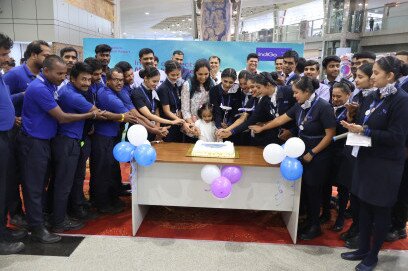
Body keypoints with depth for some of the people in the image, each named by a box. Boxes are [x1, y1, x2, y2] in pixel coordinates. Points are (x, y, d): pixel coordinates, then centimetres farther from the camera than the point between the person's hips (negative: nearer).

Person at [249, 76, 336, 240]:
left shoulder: (323, 107, -17)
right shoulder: (300, 106, 2)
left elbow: (330, 134, -16)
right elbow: (282, 119, 12)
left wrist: (312, 153, -14)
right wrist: (261, 128, 17)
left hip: (318, 156, -6)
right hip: (303, 153, 6)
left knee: (313, 189, 3)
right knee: (305, 187, 8)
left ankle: (315, 226, 20)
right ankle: (309, 220, 25)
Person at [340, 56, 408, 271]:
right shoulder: (373, 98, 7)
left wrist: (365, 131, -20)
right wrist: (352, 125, -5)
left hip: (385, 165, -7)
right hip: (365, 159, 7)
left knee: (380, 210, 8)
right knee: (364, 206, 15)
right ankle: (363, 249, 31)